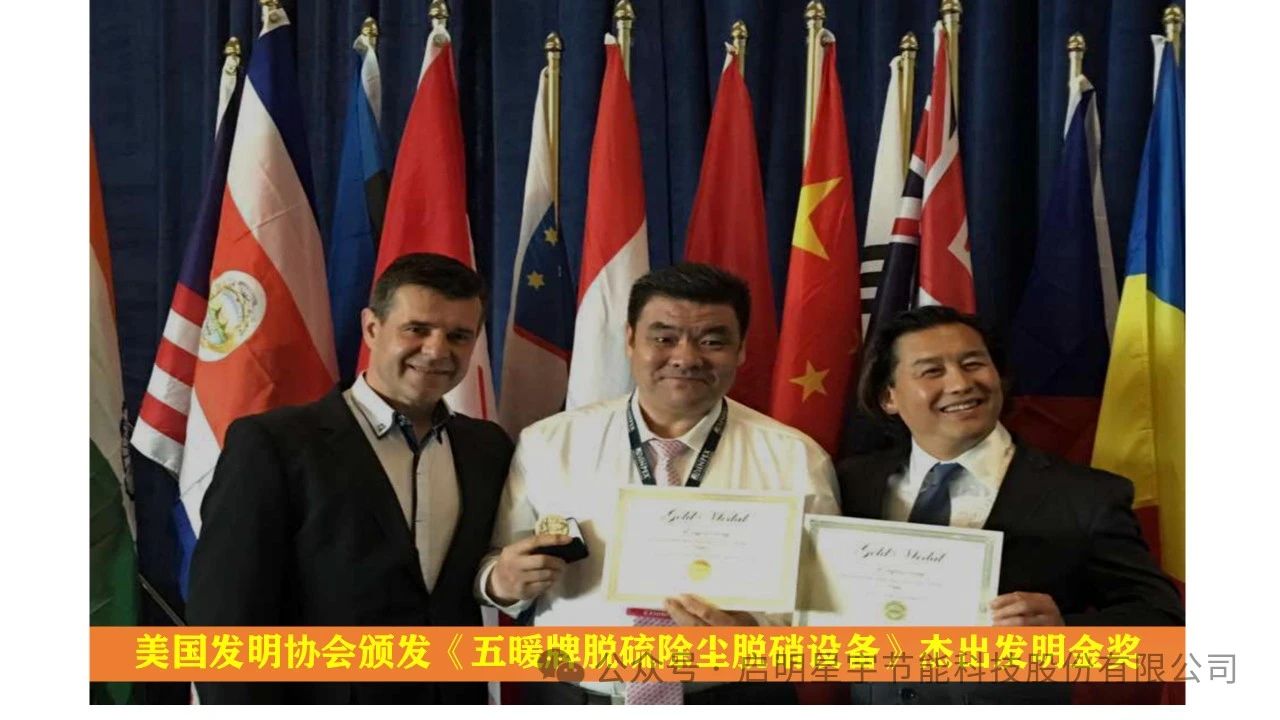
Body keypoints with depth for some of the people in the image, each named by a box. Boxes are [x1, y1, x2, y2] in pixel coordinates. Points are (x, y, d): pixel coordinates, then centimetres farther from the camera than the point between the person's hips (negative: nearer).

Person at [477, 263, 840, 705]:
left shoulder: (796, 460, -5)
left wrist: (758, 633, -26)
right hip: (570, 699, 1)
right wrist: (501, 581, -16)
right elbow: (494, 571, 5)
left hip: (731, 701, -1)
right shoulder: (546, 445, -1)